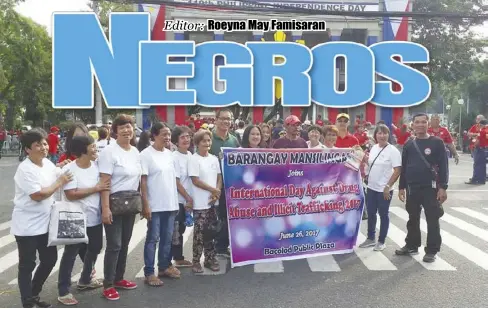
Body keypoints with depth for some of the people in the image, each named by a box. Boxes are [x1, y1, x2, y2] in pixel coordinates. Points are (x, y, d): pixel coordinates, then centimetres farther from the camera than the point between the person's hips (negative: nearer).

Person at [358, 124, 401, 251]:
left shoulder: (393, 151, -14)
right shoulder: (374, 148, 6)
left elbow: (397, 171, -16)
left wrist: (388, 186, -19)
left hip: (384, 189, -6)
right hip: (371, 187, 6)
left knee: (383, 215, 6)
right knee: (371, 214, 14)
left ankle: (381, 241, 19)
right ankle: (370, 238, 29)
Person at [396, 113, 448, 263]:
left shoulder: (437, 142, -4)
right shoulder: (409, 144, 6)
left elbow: (443, 166, -6)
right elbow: (404, 167, 10)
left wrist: (442, 187, -12)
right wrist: (402, 187, 8)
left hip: (430, 187, -4)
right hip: (412, 188, 4)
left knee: (432, 220, 2)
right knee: (413, 219, 14)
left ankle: (432, 251, 12)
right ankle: (411, 245, 28)